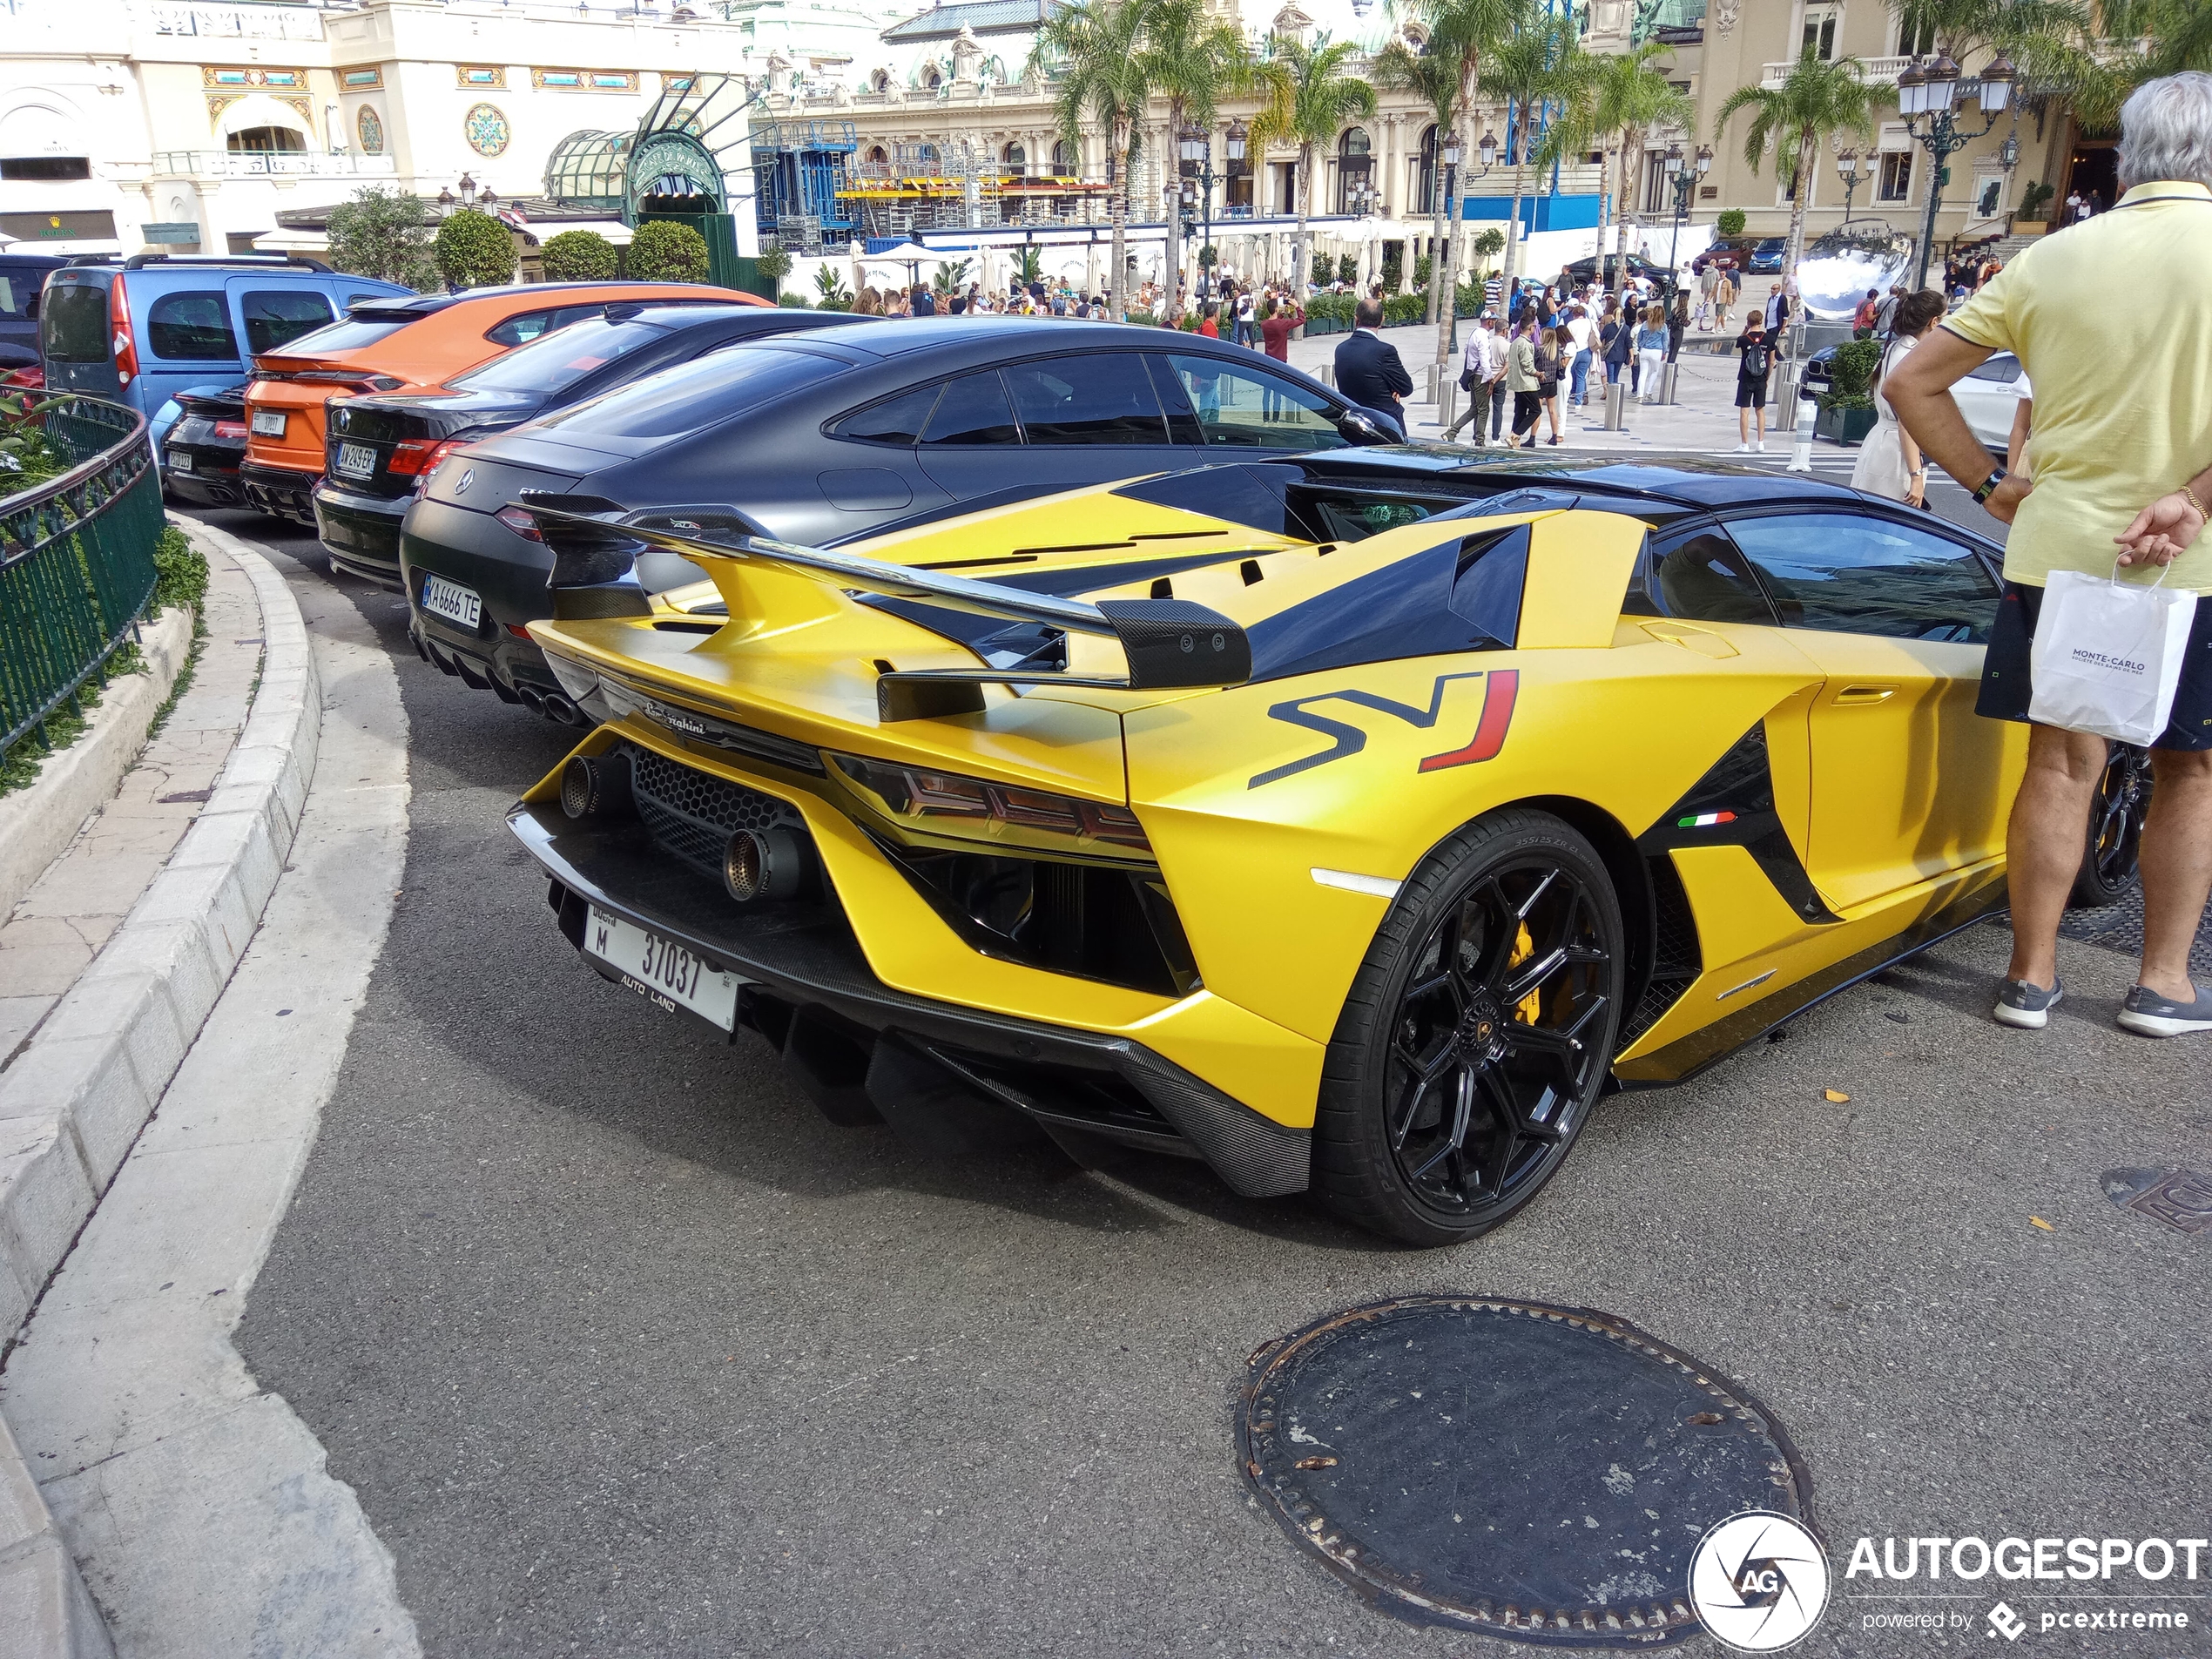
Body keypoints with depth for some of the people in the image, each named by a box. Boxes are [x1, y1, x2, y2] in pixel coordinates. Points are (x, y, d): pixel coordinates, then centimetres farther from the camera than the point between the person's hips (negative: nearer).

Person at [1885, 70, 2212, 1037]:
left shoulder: (2052, 260, 3)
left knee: (2061, 764, 11)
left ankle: (2031, 977, 17)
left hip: (2056, 549, 2)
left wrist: (1990, 485, 6)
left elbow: (1914, 384, 4)